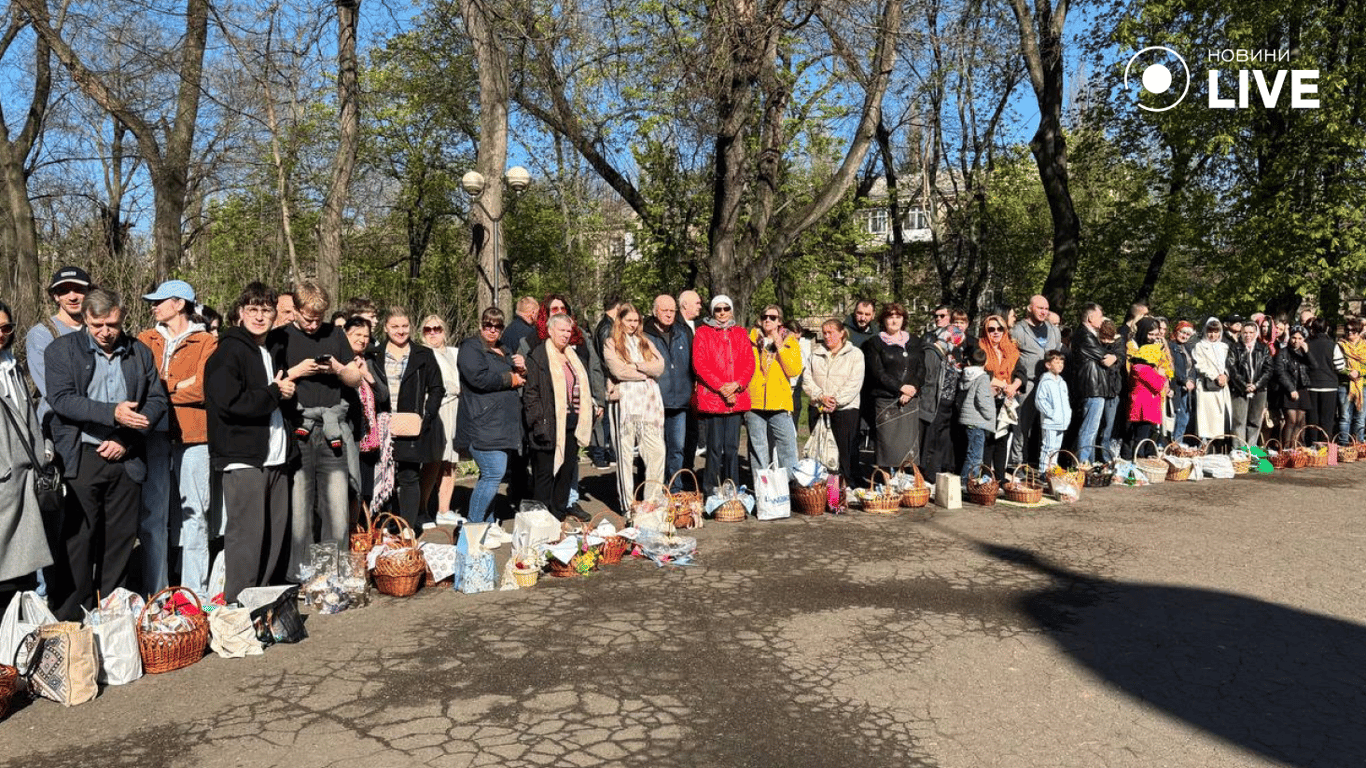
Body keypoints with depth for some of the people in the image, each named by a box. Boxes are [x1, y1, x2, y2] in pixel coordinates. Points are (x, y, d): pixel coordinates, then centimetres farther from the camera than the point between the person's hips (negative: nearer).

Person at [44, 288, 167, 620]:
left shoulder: (140, 352, 10)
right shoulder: (63, 349, 2)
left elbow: (157, 399, 7)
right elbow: (61, 399, -10)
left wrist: (127, 439, -5)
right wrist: (113, 413, -21)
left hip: (126, 458, 3)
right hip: (82, 458, -3)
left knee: (121, 539, 7)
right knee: (78, 540, -1)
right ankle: (70, 619, 9)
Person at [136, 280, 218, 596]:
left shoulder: (207, 342, 4)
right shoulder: (145, 341, 16)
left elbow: (203, 388, -8)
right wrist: (178, 386, -7)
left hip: (193, 434, -3)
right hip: (153, 434, 3)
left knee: (194, 514, 1)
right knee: (152, 514, 1)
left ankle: (195, 592, 8)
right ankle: (155, 593, 9)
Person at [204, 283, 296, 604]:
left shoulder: (272, 352, 20)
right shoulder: (229, 351, -6)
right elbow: (228, 402, -19)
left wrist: (284, 390, 14)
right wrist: (274, 394, -9)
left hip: (275, 458, 8)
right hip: (243, 457, -8)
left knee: (276, 533, 8)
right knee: (247, 534, -7)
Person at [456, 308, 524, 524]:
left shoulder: (504, 353, 24)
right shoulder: (471, 348, -3)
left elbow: (520, 381, 27)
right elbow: (479, 378, -19)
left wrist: (521, 370, 4)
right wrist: (509, 379, -7)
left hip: (504, 425, 9)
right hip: (483, 424, -8)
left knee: (490, 476, 10)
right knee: (494, 473, -16)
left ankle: (487, 524, 16)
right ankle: (473, 525, -9)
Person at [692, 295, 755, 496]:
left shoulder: (741, 334, 15)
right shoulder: (702, 333, 4)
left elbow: (749, 363, 8)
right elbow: (699, 365, -5)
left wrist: (736, 384, -9)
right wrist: (720, 386, -12)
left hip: (736, 396, 3)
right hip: (711, 397, -3)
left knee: (732, 446, 5)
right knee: (715, 446, -4)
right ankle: (710, 491, 4)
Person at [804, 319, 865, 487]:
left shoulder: (854, 354, 3)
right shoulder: (815, 353, 13)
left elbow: (854, 383, -5)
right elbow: (807, 379, 6)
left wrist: (835, 401, -13)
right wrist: (821, 397, -9)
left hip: (845, 409, -3)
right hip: (819, 410, 3)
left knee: (844, 450, -5)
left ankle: (843, 484, 2)